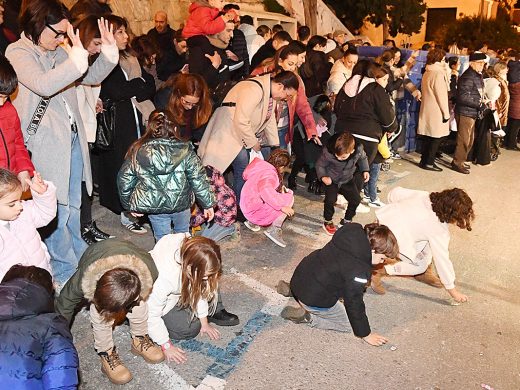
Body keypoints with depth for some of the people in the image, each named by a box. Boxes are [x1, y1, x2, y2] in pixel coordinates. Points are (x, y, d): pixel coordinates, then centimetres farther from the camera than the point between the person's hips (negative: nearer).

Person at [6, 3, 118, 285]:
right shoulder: (18, 52, -10)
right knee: (57, 210, 1)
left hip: (73, 138, 7)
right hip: (46, 144, -7)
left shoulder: (59, 51, 10)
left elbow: (90, 77, 16)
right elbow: (43, 85, -29)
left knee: (73, 204, 20)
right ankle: (65, 270, 17)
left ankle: (79, 255, 37)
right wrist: (76, 60, -38)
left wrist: (107, 53, -1)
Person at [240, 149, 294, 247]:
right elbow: (266, 190, -37)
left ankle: (252, 222, 18)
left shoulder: (263, 165, 9)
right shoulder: (270, 173, -18)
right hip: (255, 209, -10)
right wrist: (281, 207, -35)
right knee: (289, 198, -10)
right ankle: (274, 230, -14)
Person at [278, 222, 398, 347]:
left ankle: (291, 289, 24)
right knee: (347, 325, 9)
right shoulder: (359, 270, -29)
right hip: (313, 298, -8)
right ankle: (306, 317, -2)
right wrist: (366, 335, -4)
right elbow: (354, 303, -19)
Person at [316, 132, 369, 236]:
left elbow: (362, 158, 1)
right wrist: (323, 177, -28)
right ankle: (327, 221, 9)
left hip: (347, 180, 3)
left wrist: (365, 170, -7)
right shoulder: (328, 153, -33)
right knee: (330, 200, -19)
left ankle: (347, 220, 24)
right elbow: (320, 165, -14)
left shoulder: (358, 150, -26)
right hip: (331, 180, -3)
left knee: (356, 199, 0)